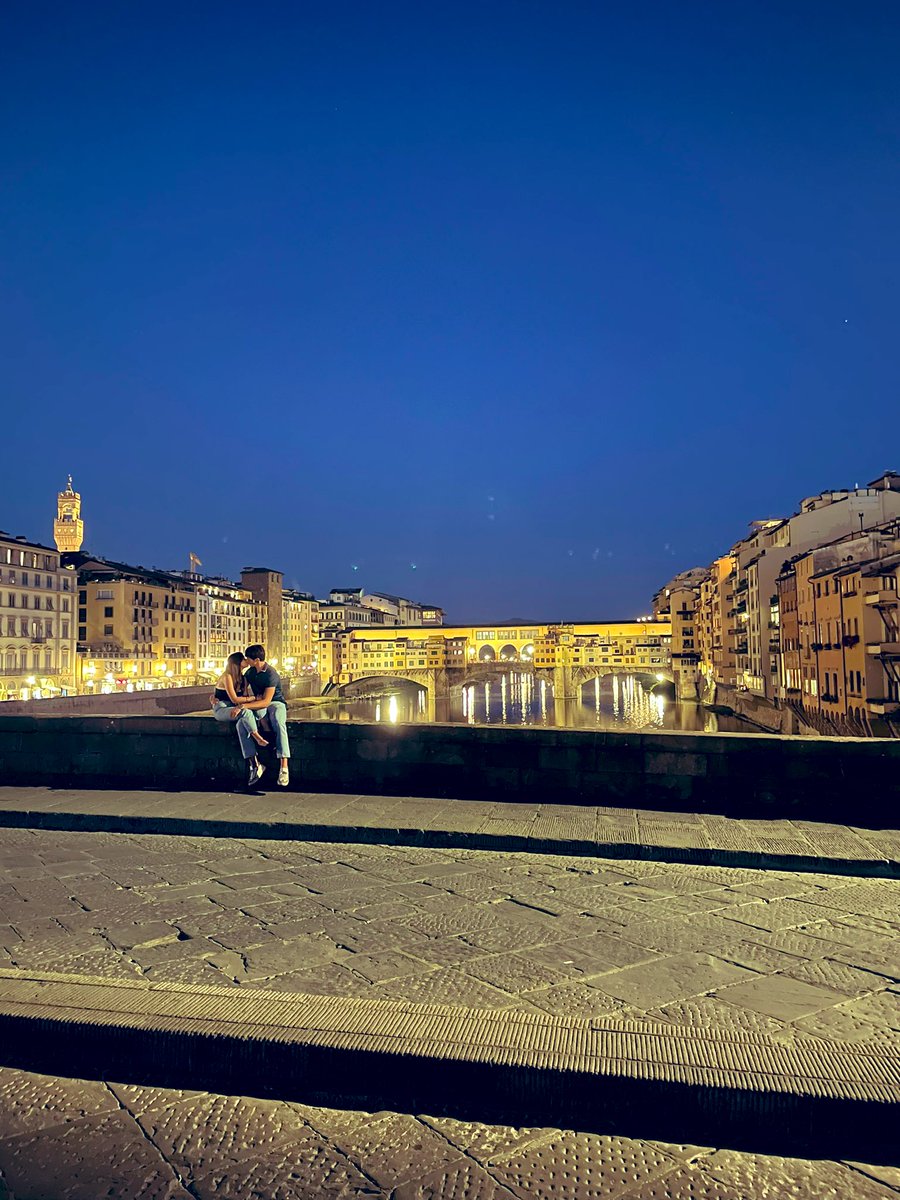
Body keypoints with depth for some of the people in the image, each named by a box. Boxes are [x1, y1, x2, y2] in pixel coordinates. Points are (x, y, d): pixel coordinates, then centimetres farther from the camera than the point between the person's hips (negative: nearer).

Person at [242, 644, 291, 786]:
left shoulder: (271, 675, -19)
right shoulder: (251, 671, 7)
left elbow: (266, 701, -25)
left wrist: (243, 706, -31)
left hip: (275, 703, -6)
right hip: (259, 706, 6)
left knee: (278, 723, -41)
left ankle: (283, 767, -50)